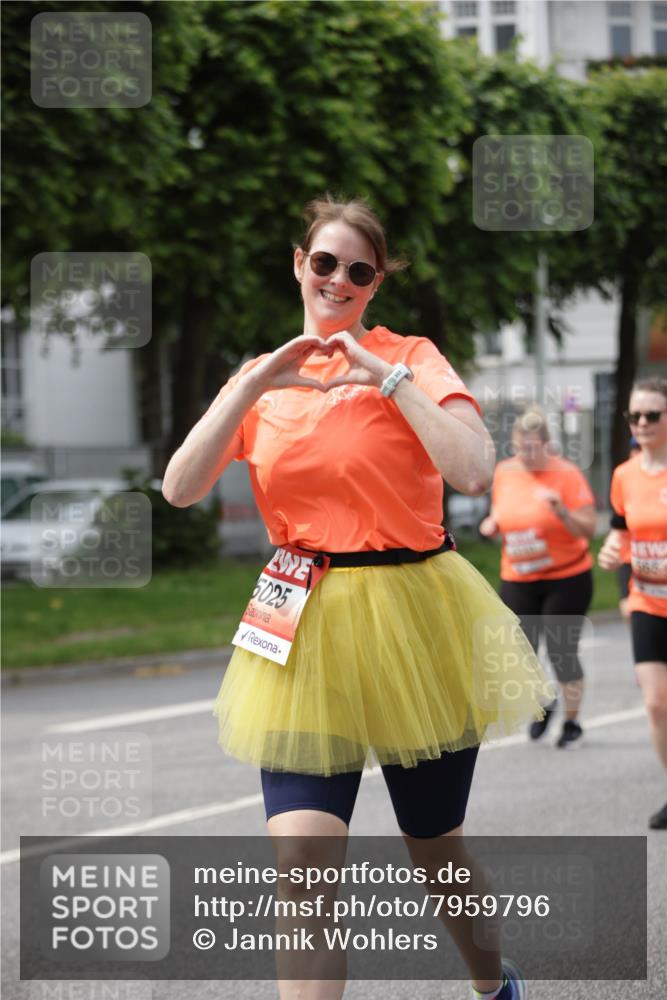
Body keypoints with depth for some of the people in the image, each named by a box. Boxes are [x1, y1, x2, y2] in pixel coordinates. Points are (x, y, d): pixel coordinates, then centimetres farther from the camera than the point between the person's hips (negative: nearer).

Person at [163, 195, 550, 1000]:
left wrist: (390, 380, -18)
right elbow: (181, 488, -6)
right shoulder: (261, 378, 8)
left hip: (412, 626, -2)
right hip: (306, 632, 2)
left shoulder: (410, 359, -2)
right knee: (301, 861, -13)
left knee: (437, 850, 14)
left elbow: (473, 471, -18)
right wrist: (256, 385, -13)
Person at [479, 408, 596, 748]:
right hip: (517, 580, 4)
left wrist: (560, 509, -29)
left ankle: (572, 721, 17)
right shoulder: (504, 472, 3)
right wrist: (491, 525, -3)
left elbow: (588, 530, -13)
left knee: (562, 653, -3)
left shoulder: (566, 474, -11)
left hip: (566, 579, -4)